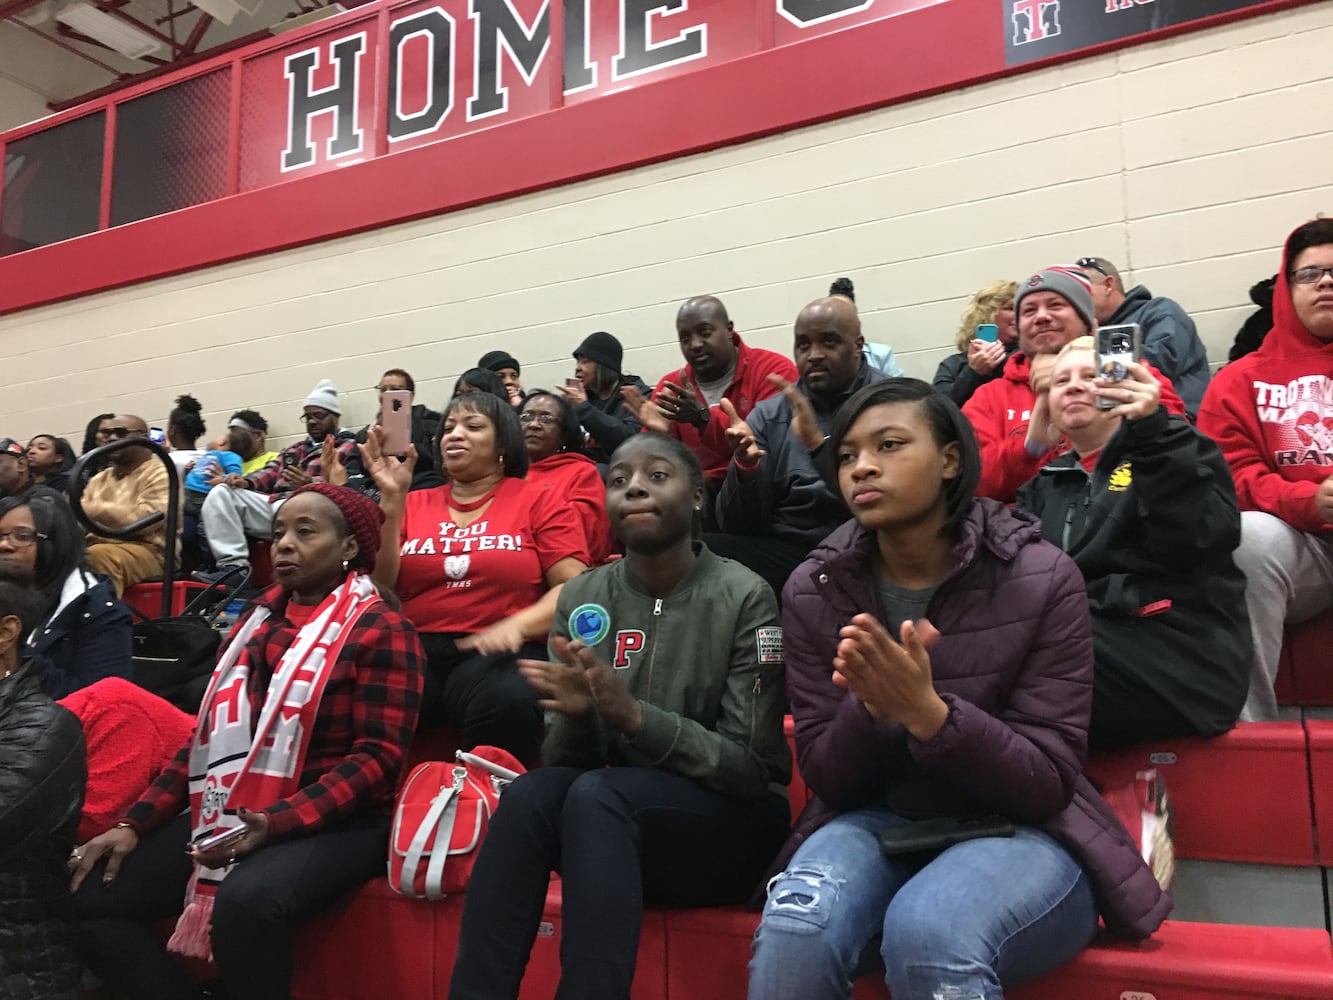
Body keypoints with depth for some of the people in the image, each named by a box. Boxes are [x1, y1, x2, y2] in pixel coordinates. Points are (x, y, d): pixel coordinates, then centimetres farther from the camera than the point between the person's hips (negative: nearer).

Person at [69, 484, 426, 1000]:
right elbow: (208, 735, 16)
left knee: (245, 902, -35)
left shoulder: (381, 629, -7)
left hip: (334, 822, -7)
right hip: (228, 812, 7)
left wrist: (276, 822, -25)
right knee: (89, 898, -9)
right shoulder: (258, 620, 14)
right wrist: (135, 822, 4)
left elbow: (377, 757, -14)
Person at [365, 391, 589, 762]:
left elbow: (574, 587, 1)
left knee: (507, 705, -36)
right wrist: (392, 499, -1)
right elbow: (379, 589, 6)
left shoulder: (538, 500, 10)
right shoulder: (413, 504, 18)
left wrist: (516, 625, -18)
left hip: (498, 652, -2)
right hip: (413, 649, 2)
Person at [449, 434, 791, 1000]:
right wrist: (576, 716, -22)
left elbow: (755, 769, -13)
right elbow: (563, 761, 2)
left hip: (731, 823, -3)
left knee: (595, 794, -32)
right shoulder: (581, 598, 1)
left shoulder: (744, 598, -12)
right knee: (529, 794, -27)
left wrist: (634, 715, -27)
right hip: (618, 817, 4)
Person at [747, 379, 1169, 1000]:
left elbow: (1046, 784, -12)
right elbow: (827, 780, -3)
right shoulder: (814, 589, -4)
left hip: (1019, 832, -2)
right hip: (878, 823, 2)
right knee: (794, 927, -29)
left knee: (927, 931, -34)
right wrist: (873, 711, -25)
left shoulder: (1041, 578, -12)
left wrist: (928, 712, -30)